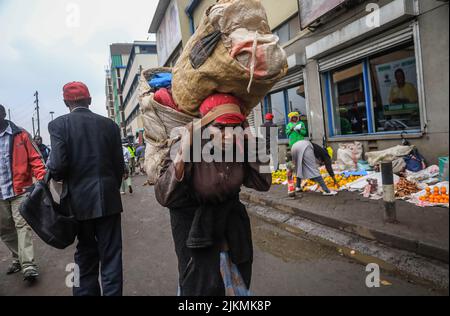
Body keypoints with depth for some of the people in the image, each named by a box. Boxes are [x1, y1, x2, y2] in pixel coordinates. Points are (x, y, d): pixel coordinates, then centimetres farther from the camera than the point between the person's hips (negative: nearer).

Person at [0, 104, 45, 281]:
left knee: (22, 225, -7)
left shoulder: (20, 135, -2)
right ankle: (18, 259, 31)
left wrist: (42, 177, -20)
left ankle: (28, 266, -6)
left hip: (19, 190, -5)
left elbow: (34, 158, -5)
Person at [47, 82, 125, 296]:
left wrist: (54, 176, 8)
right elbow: (119, 166, 1)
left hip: (79, 201, 0)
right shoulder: (109, 124, 0)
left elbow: (58, 165, -15)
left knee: (85, 256, 15)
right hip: (108, 199, 1)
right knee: (111, 256, 8)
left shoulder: (58, 125, -5)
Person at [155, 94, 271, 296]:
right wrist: (180, 158, -42)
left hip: (230, 217, 5)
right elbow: (164, 198, -30)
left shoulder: (239, 149, -16)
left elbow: (263, 183, -13)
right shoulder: (189, 149, -28)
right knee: (200, 285, 2)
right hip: (193, 223, -4)